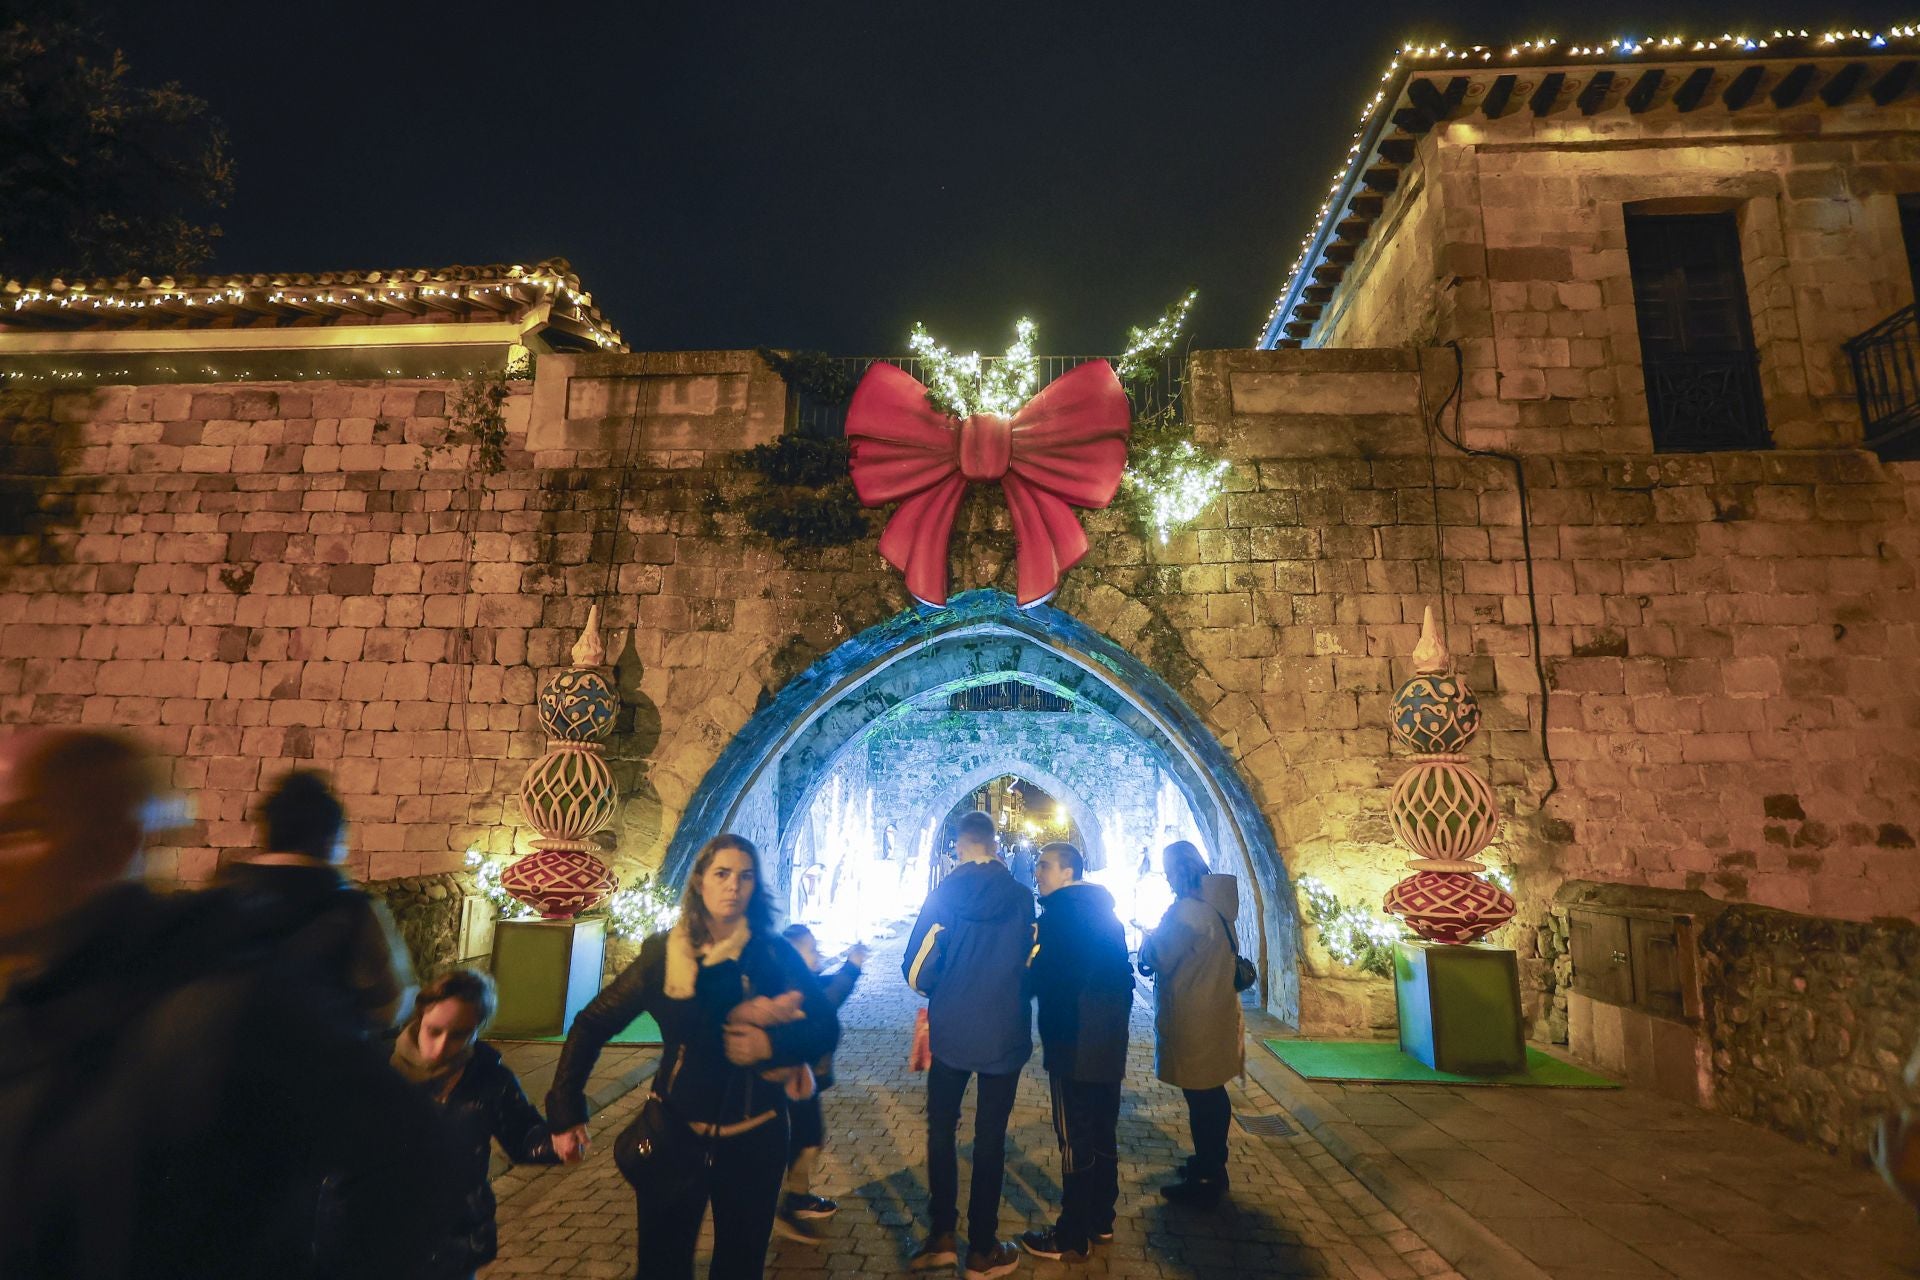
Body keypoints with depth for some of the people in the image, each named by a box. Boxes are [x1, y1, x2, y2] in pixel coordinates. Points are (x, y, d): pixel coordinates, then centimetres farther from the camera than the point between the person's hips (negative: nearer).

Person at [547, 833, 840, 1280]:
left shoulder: (775, 953, -8)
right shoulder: (663, 952, -7)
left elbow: (825, 1029, -10)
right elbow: (592, 1024, -5)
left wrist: (774, 1044, -27)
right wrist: (566, 1111, -13)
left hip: (753, 1141, 0)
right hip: (675, 1136, 0)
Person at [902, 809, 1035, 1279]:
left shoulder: (943, 895, -12)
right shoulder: (1021, 897, -9)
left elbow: (917, 972, -11)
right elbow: (1032, 964, 1)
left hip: (950, 1033, 0)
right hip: (1004, 1036, 1)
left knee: (941, 1131, 18)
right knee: (989, 1139, 12)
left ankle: (940, 1237, 25)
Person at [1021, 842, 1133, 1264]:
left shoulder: (1059, 914, -15)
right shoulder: (1105, 911, 10)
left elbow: (1046, 979, -19)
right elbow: (1122, 973, 15)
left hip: (1073, 1043, -8)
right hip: (1110, 1042, 8)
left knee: (1075, 1139, 1)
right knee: (1103, 1133, 17)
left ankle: (1073, 1238, 11)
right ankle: (1101, 1219, 30)